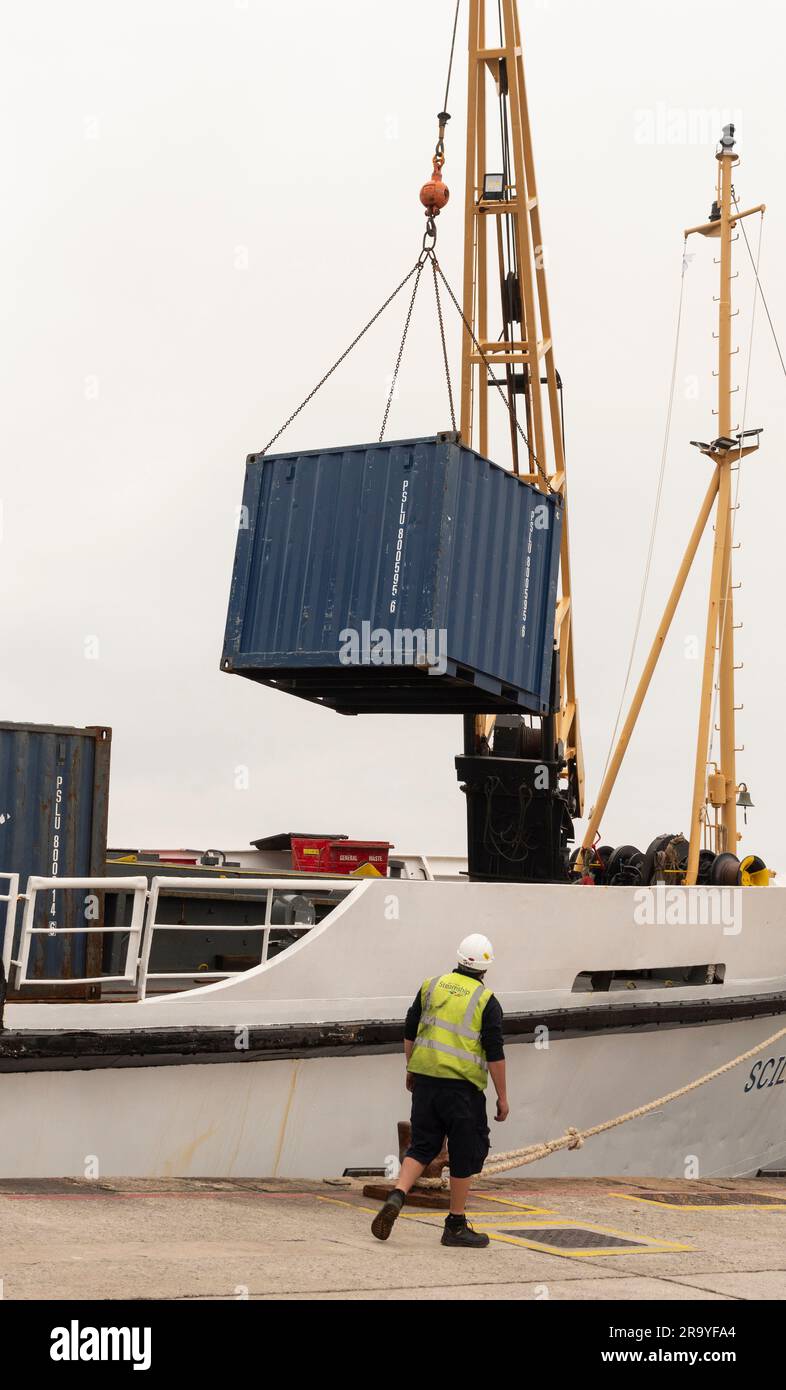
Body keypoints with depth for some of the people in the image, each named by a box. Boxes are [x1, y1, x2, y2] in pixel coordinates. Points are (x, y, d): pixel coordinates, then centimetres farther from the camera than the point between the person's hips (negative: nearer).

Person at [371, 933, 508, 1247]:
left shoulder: (432, 986, 8)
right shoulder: (486, 1000, -4)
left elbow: (410, 1033, 12)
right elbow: (495, 1054, -6)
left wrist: (411, 1069, 24)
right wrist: (502, 1097, 1)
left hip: (425, 1077, 4)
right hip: (462, 1084, -4)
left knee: (423, 1145, 13)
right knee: (465, 1151, 7)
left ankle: (396, 1196, -10)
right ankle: (456, 1226, 13)